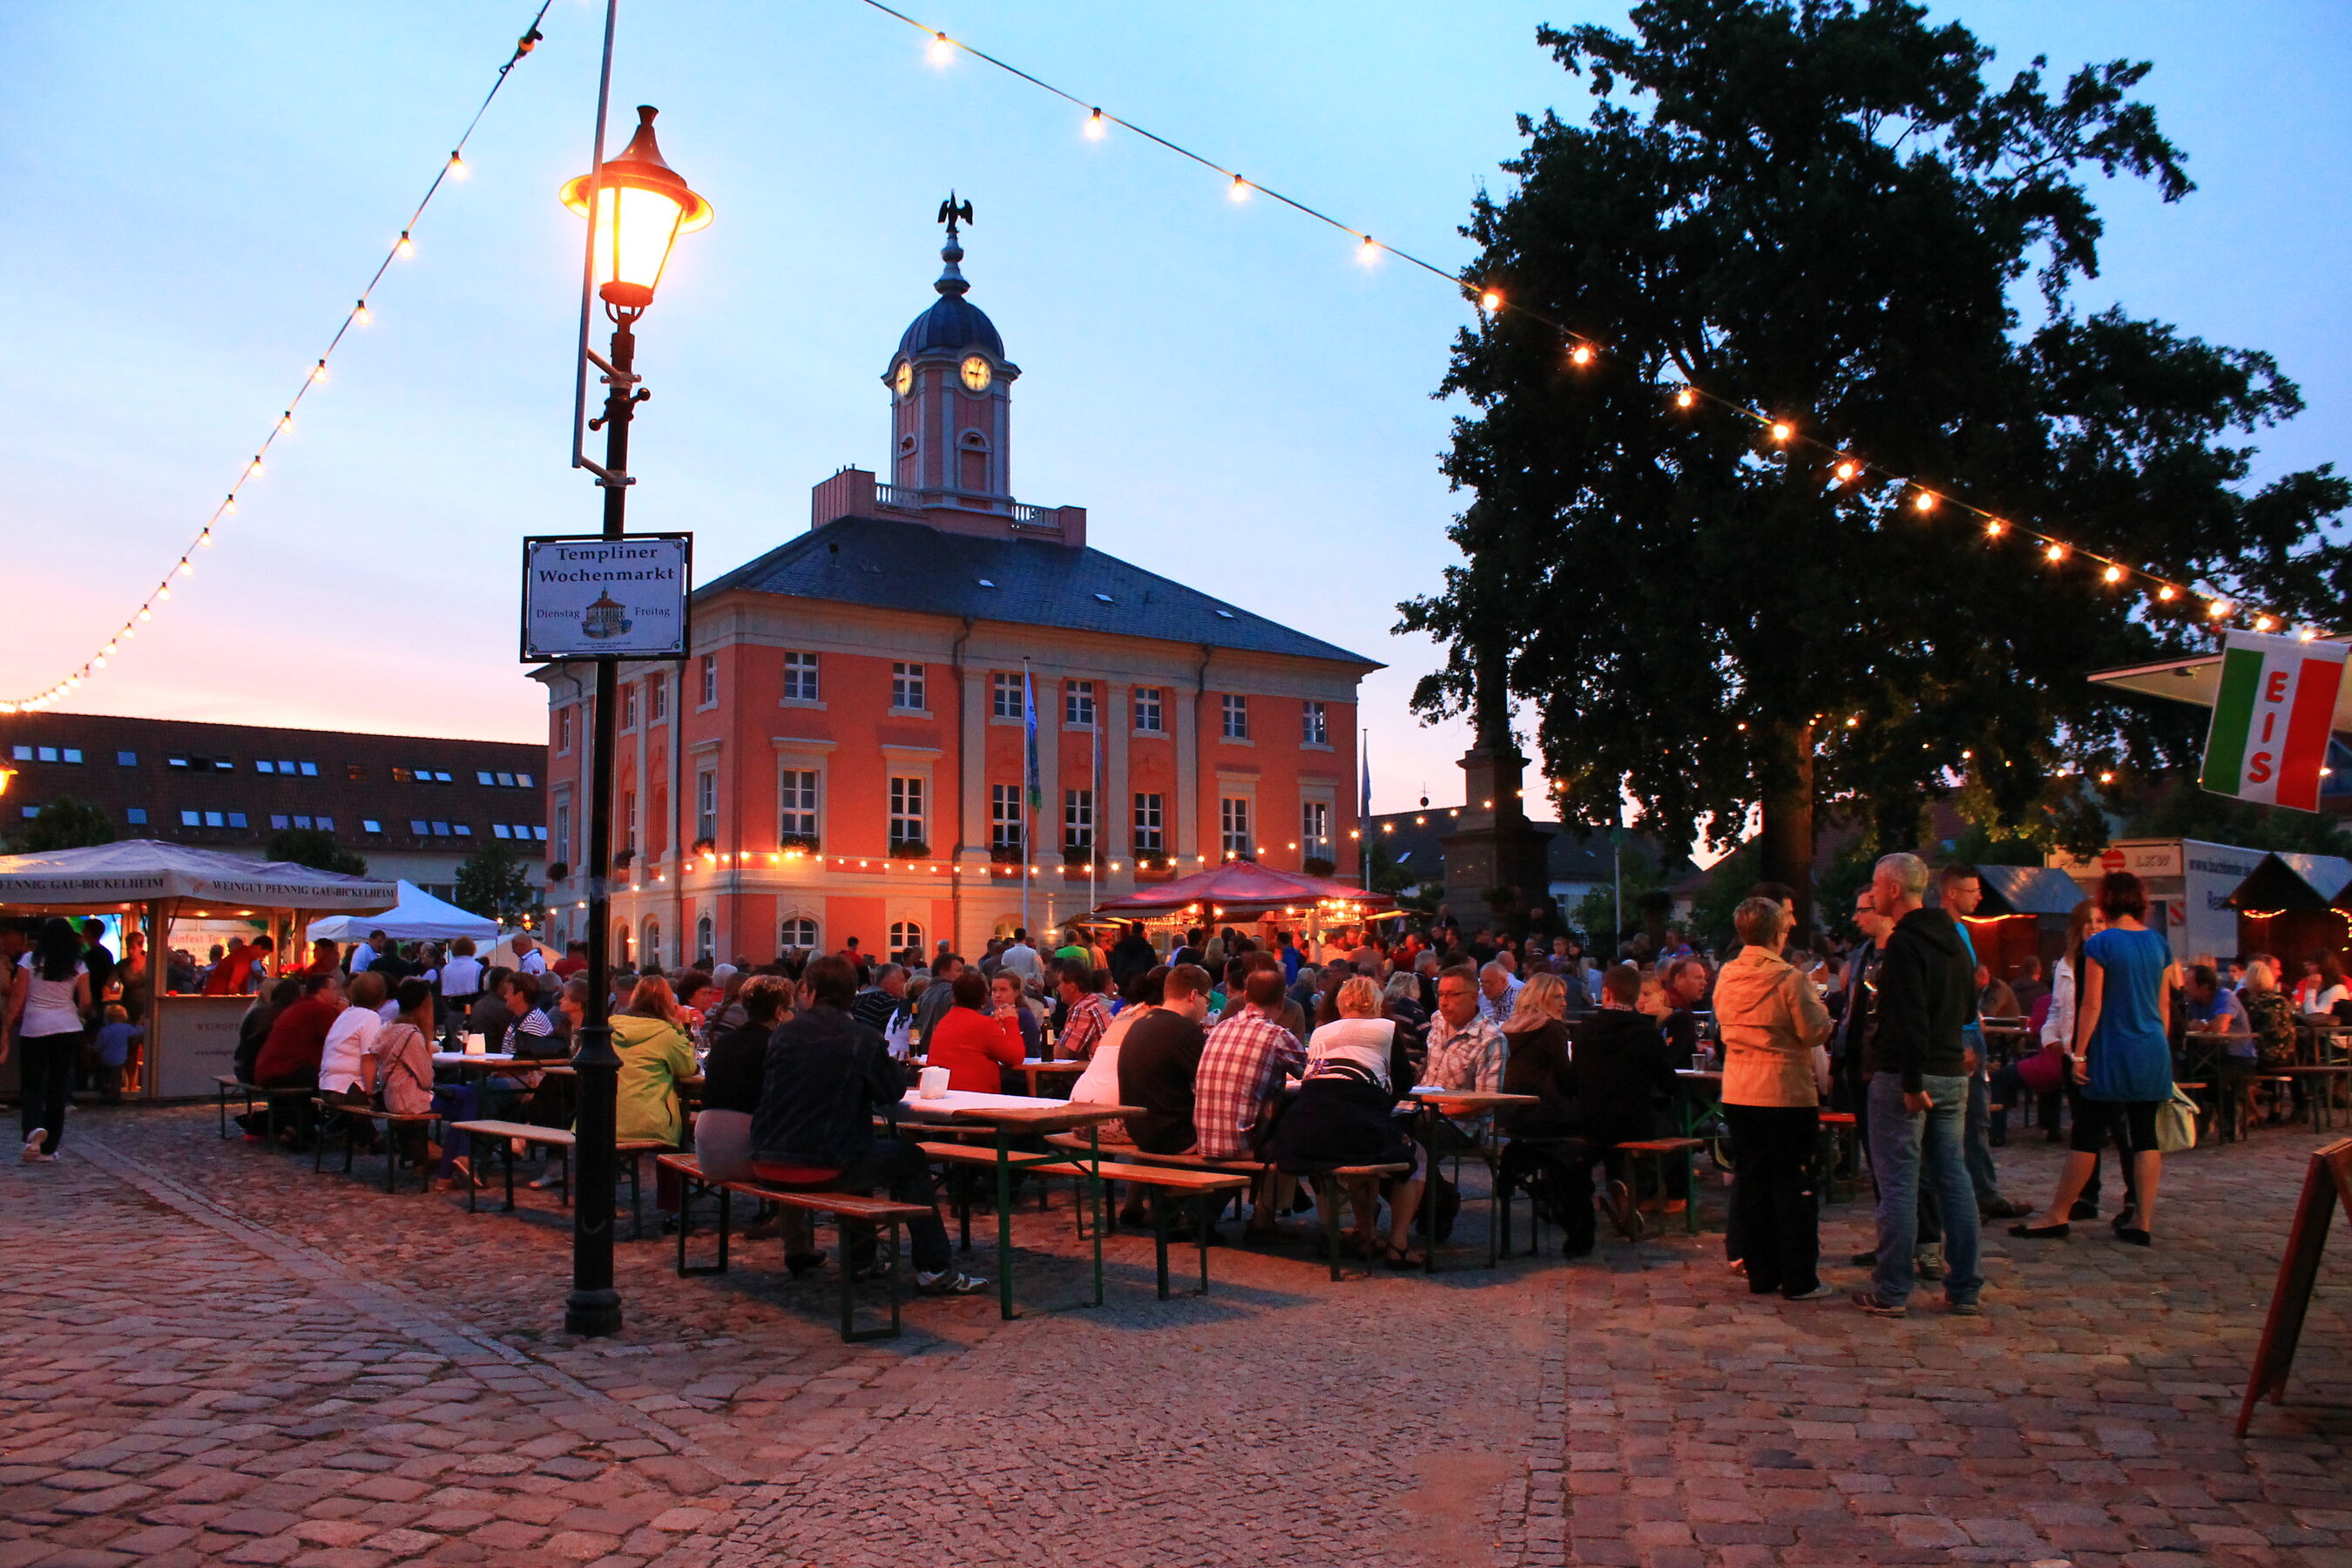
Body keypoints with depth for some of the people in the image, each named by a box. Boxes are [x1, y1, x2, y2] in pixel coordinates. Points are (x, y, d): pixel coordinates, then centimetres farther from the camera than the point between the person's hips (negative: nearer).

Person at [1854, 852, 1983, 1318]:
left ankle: (1891, 1292, 1)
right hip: (1953, 1075, 8)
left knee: (1898, 1183, -3)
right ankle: (1964, 1288, 15)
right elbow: (1968, 1009, 23)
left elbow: (1910, 1021, -22)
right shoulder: (1953, 939, 13)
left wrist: (1912, 1083, -21)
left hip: (1907, 1075, -8)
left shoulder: (1903, 944, -15)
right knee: (1953, 1178, 11)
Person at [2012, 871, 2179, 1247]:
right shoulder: (2159, 943, 7)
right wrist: (2161, 1047, 20)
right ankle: (2142, 1220, 8)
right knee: (2144, 1134, 8)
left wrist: (2080, 1053, -8)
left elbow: (2091, 1004, -12)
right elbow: (2164, 1005, 11)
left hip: (2114, 1053, -6)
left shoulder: (2101, 944, -10)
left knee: (2087, 1135, -1)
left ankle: (2057, 1216, 5)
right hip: (2153, 1054, 6)